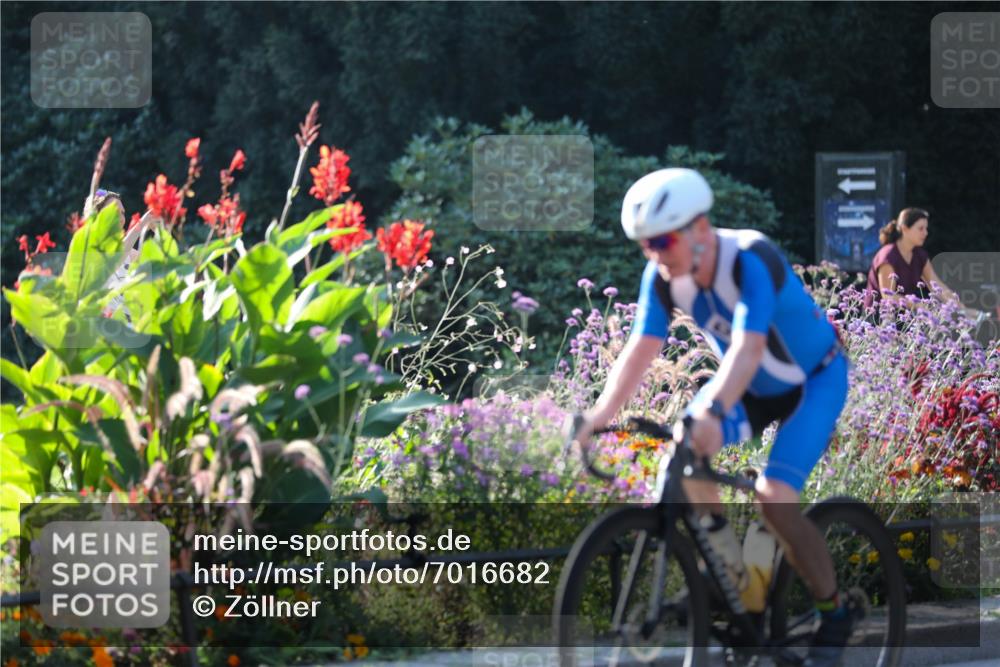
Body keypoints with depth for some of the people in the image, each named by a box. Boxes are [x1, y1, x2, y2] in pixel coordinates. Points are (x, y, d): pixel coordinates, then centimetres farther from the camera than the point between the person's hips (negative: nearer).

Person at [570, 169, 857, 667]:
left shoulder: (751, 260, -35)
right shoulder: (663, 277, -16)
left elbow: (749, 346, -48)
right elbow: (640, 350, -20)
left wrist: (713, 411, -64)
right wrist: (599, 416, -35)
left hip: (814, 379, -6)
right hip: (752, 384, 7)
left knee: (773, 499, -23)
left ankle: (834, 613, -3)